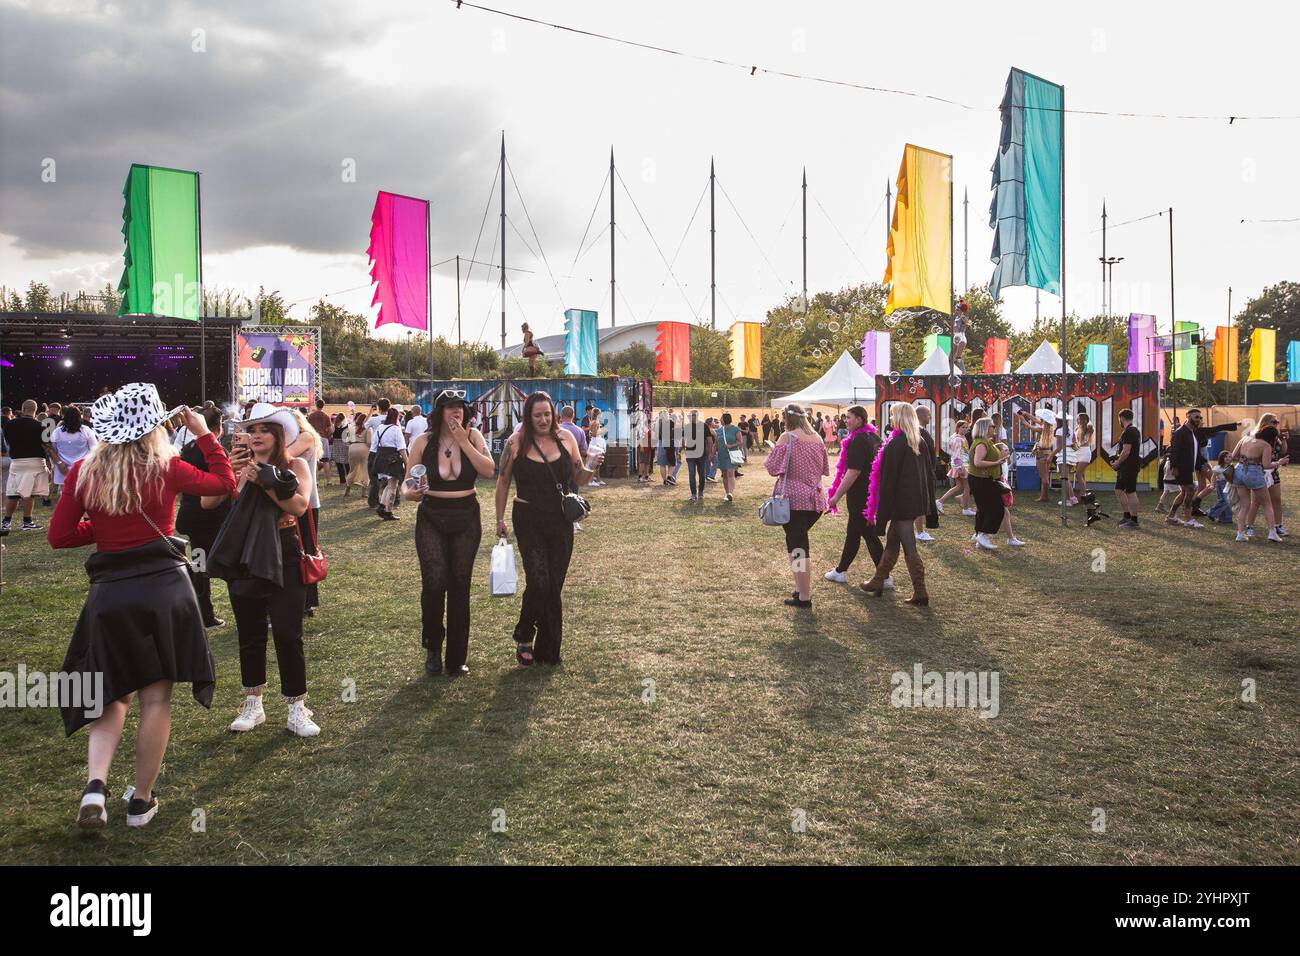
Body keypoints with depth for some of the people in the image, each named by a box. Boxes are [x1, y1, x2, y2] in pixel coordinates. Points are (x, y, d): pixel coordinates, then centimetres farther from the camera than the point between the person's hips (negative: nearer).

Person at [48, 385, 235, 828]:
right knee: (156, 698, 7)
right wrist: (205, 435, 14)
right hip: (165, 588, -2)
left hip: (109, 593, 2)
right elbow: (225, 482, 9)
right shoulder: (165, 468, -5)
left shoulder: (83, 470, -1)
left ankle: (95, 785, -1)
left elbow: (59, 537, 2)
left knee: (114, 694, 18)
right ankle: (141, 800, 16)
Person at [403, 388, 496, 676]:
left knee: (460, 587, 6)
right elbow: (407, 482, 2)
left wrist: (463, 442, -18)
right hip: (431, 519, -1)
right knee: (434, 582, -14)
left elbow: (489, 471, -14)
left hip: (466, 519, 1)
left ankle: (456, 658, 19)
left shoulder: (472, 436, -2)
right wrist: (410, 493, -20)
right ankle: (432, 647, 11)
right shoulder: (424, 441, -4)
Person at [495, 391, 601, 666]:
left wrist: (591, 470, -11)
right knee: (538, 582, -13)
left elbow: (578, 480, 10)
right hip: (529, 520, -3)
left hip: (561, 520, 3)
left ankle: (548, 650, 23)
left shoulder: (566, 438, 2)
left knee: (555, 586, 9)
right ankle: (524, 637, 14)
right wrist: (500, 520, 2)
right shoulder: (516, 443, -6)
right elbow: (503, 482, 3)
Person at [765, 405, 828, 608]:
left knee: (797, 545, 0)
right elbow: (825, 469, 17)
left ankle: (804, 596, 3)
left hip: (793, 499, -6)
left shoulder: (787, 438, -11)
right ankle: (801, 587, 20)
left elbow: (773, 468, -10)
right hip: (815, 499, 6)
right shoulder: (818, 438, 8)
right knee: (798, 540, 19)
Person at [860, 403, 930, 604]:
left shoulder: (894, 445, -18)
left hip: (901, 502, -8)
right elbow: (929, 472, 12)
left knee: (909, 547, -2)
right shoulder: (920, 443, 7)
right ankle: (878, 581, 29)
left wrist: (881, 515, -12)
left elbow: (888, 480, -17)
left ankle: (920, 593, 1)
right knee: (892, 540, 19)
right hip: (918, 500, 8)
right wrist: (928, 502, 20)